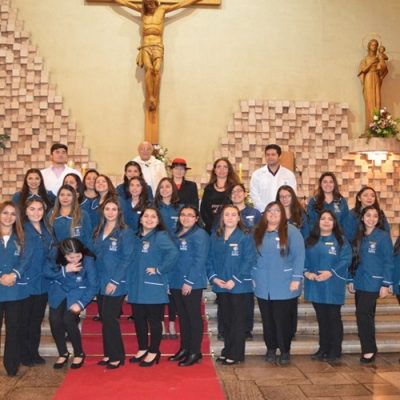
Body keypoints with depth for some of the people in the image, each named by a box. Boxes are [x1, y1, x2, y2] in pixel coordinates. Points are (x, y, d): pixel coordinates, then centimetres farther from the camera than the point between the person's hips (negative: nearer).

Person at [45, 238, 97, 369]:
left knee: (68, 319, -22)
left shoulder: (88, 260, -24)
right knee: (54, 319, -17)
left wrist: (81, 303, -26)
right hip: (59, 290, 3)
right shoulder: (56, 257, -18)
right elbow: (47, 272, -13)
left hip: (78, 292, -3)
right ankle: (63, 353, 10)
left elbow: (93, 285, -17)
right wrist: (65, 270, -27)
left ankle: (79, 354, 3)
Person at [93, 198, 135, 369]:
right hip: (101, 282, 6)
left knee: (110, 319, -5)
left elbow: (127, 259, -12)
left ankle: (117, 357, 9)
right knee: (104, 319, 11)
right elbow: (95, 256, 16)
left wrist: (115, 281, -17)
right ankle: (109, 354, 23)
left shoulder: (125, 232, -9)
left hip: (116, 284, -6)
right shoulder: (99, 231, 11)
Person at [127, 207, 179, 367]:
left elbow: (173, 253, -27)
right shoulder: (137, 237, 11)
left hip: (154, 286, -6)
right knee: (139, 319, 14)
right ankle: (142, 349, 30)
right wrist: (131, 277, 11)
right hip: (137, 286, 7)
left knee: (154, 320, 5)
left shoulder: (161, 236, -11)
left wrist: (159, 269, -21)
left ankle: (154, 352, 18)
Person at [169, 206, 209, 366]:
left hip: (192, 284, -7)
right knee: (182, 316, 15)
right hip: (176, 282, 7)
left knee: (194, 317, 2)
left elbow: (199, 260, -15)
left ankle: (195, 352, 10)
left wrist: (189, 281, -19)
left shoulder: (200, 234, -9)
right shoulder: (176, 234, 14)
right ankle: (184, 348, 26)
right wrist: (170, 279, 9)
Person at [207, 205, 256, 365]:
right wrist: (214, 277, -6)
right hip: (220, 286, 5)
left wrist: (235, 280, -17)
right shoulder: (215, 236, 8)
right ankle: (227, 351, 27)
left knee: (238, 321, 4)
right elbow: (210, 259, 8)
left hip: (239, 286, -4)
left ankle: (236, 354, 14)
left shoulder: (245, 236, -7)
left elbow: (249, 261, -12)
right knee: (225, 320, 14)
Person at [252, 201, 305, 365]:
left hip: (285, 286, -4)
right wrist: (253, 277, 7)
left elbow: (299, 256, -9)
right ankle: (271, 349, 27)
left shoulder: (291, 231, -6)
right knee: (267, 320, 11)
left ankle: (285, 351, 18)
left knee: (283, 319, 2)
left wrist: (296, 278, -14)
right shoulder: (258, 232, 9)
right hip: (263, 286, 4)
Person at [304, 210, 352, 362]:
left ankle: (335, 350, 15)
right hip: (315, 286, 4)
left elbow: (346, 260, -10)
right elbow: (303, 259, 7)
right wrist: (306, 272, -12)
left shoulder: (341, 240, 1)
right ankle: (323, 348, 23)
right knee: (321, 318, 13)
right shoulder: (310, 240, 11)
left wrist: (331, 272, -21)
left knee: (333, 318, 4)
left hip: (333, 286, -3)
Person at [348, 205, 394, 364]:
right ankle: (369, 348, 20)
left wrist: (386, 284, -12)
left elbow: (388, 262, -8)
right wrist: (351, 280, 12)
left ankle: (369, 350, 3)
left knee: (363, 315, -10)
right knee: (365, 316, 10)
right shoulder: (359, 237, 10)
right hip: (359, 282, 5)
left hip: (373, 283, -5)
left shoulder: (383, 236, -6)